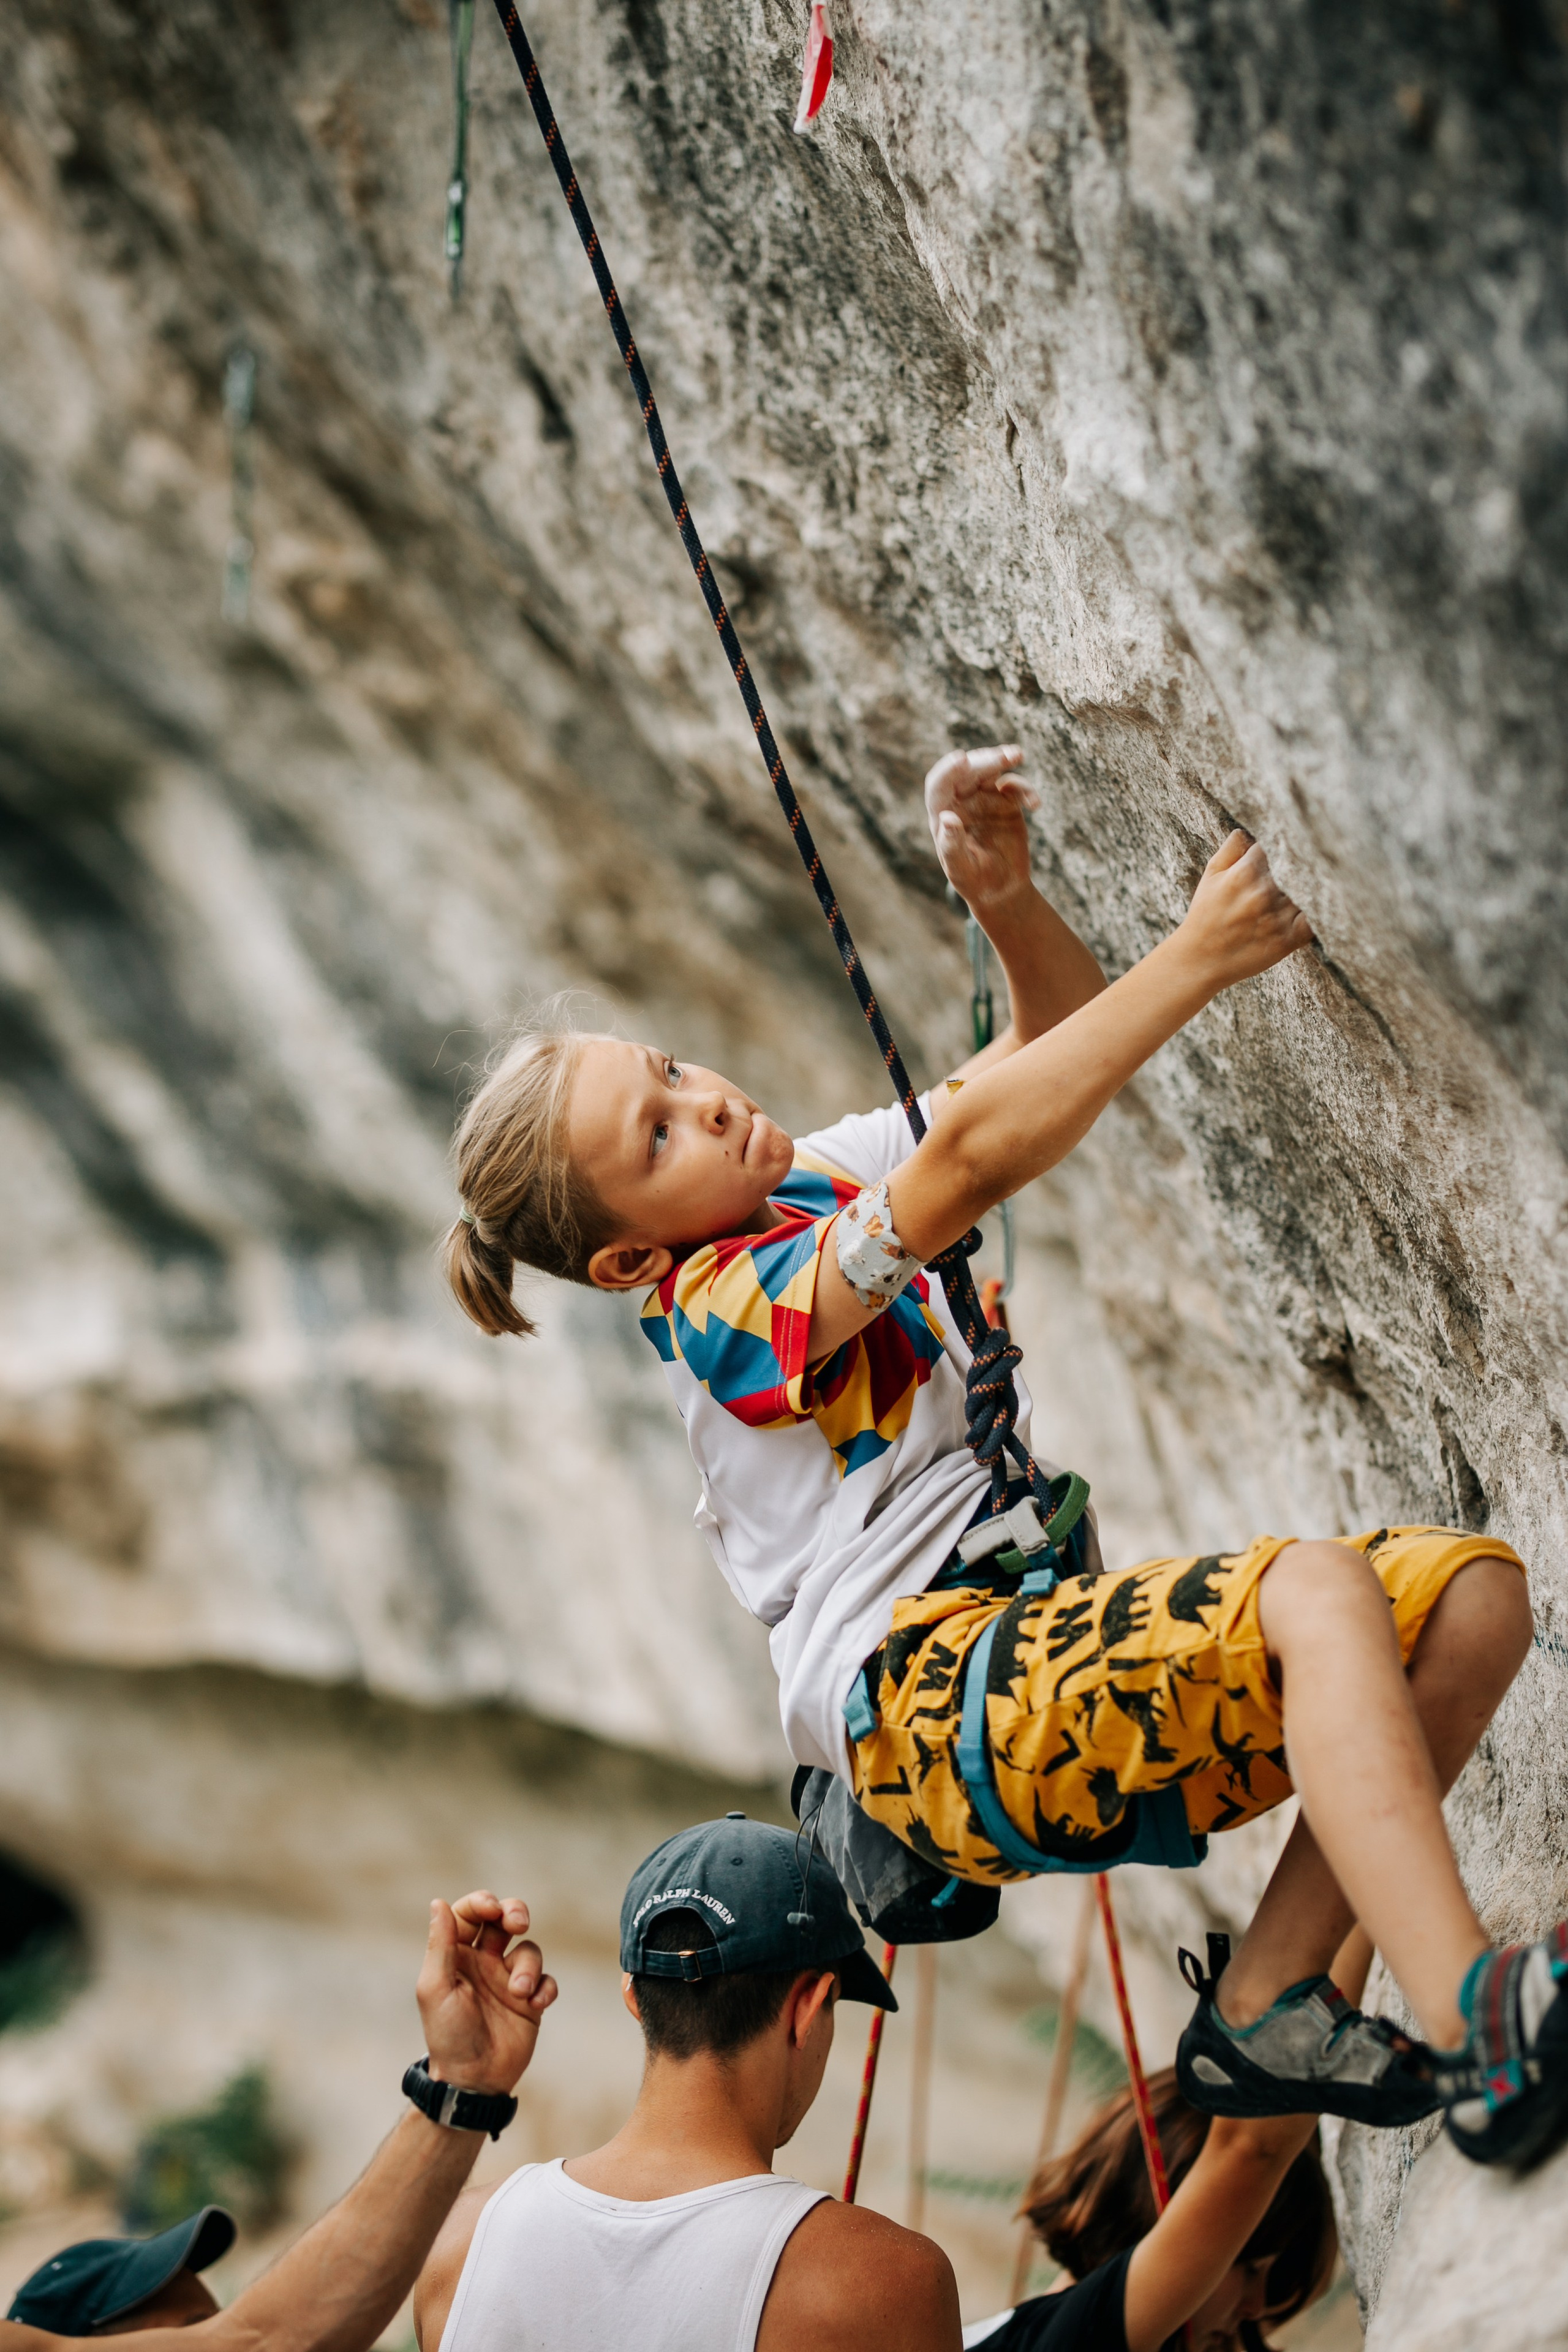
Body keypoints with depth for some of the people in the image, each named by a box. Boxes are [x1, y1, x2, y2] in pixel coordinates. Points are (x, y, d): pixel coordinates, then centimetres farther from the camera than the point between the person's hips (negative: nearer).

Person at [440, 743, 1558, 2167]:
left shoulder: (826, 1177, 17)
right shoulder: (721, 1301, -10)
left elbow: (1053, 1049, 20)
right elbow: (974, 1151, -23)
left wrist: (1007, 899, -1)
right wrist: (1197, 958, -23)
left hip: (1041, 1652, 9)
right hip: (923, 1692, -9)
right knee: (1313, 1590, -32)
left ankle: (1265, 2005, -10)